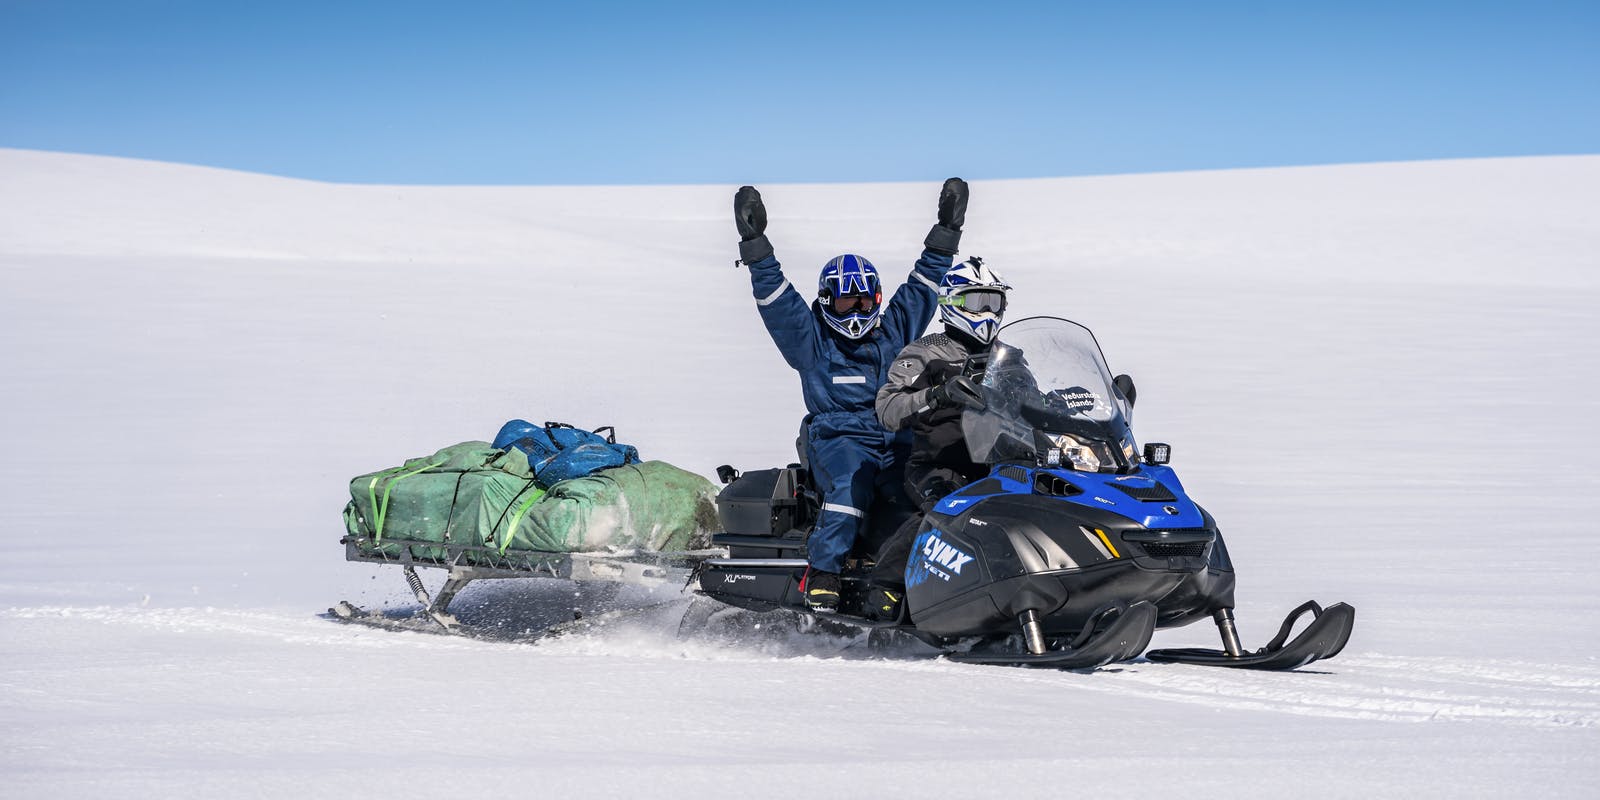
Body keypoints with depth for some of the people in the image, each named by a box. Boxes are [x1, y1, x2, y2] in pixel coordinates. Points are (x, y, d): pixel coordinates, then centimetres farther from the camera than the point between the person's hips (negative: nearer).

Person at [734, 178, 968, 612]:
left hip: (899, 443, 4)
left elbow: (923, 286, 25)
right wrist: (754, 241, -5)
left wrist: (947, 230, 24)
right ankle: (821, 573, -34)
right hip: (839, 440, -4)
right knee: (851, 483, -35)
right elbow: (775, 294, 3)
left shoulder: (893, 332, 21)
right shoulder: (810, 339, 11)